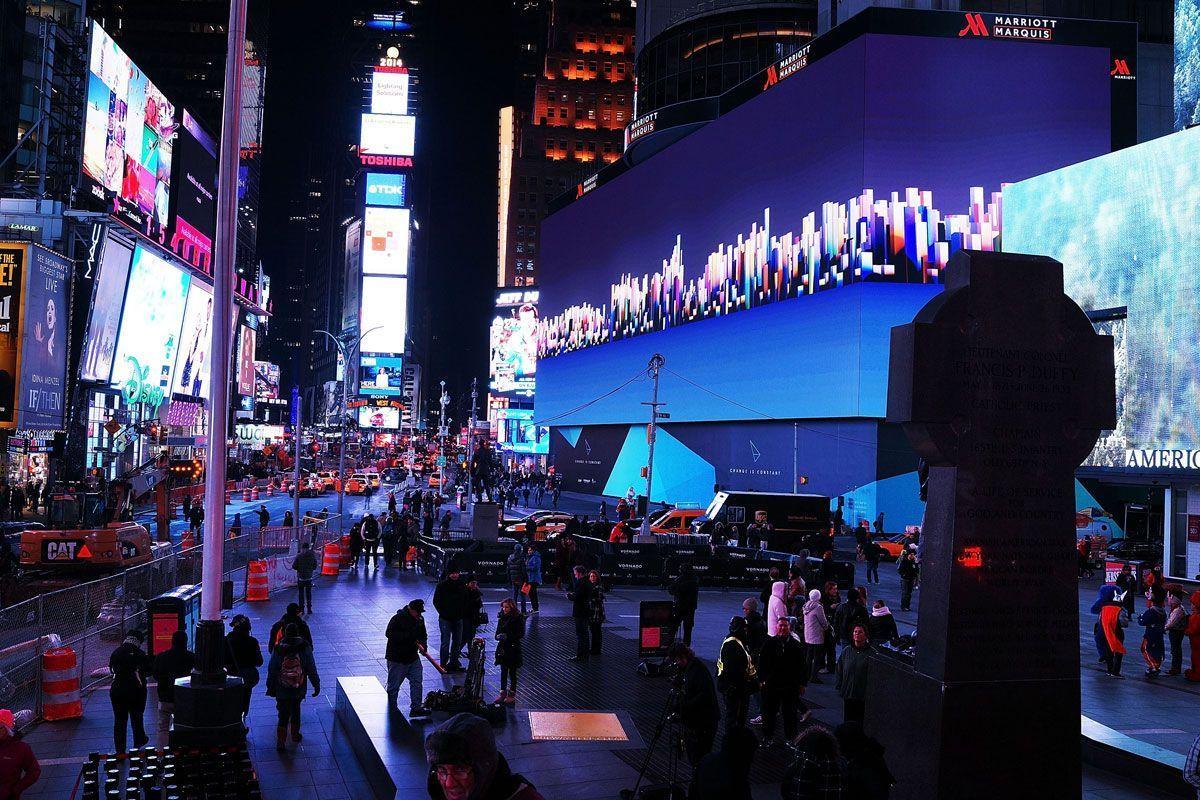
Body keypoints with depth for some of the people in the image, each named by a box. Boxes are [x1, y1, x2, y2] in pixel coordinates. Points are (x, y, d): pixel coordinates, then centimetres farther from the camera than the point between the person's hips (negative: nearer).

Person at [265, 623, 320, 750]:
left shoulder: (278, 650, -9)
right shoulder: (305, 648, -11)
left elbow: (272, 671, -3)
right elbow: (311, 669, -6)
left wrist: (270, 688, 7)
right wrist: (316, 686, 3)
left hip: (282, 691, -1)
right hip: (299, 690, 1)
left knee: (283, 715, 7)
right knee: (295, 711, 23)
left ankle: (280, 742, 3)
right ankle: (295, 735, 36)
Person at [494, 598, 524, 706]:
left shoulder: (518, 618, -10)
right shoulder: (502, 618, 7)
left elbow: (521, 634, -12)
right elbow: (497, 633, 12)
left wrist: (507, 637, -21)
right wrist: (498, 636, -11)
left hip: (513, 649, -5)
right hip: (503, 648, 5)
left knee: (512, 672, 4)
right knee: (503, 671, 9)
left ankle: (512, 694, 12)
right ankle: (503, 693, 15)